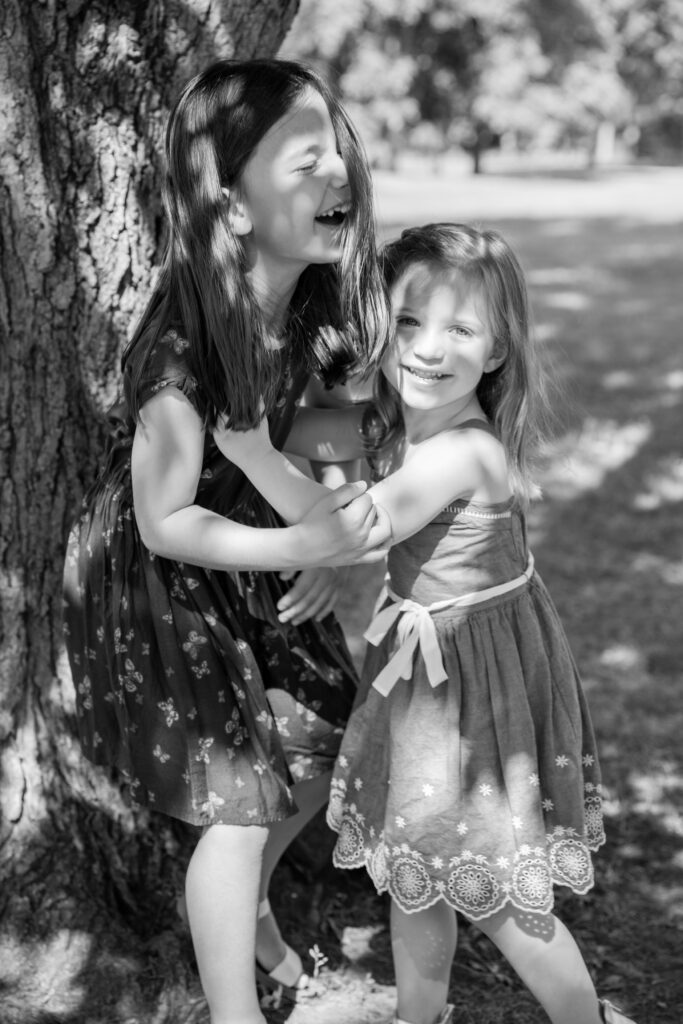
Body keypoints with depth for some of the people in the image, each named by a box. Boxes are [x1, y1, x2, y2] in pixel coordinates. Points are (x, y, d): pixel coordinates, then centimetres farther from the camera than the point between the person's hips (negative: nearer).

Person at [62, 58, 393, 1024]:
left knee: (319, 749, 14)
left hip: (253, 551, 7)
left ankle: (249, 906, 46)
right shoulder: (184, 345, -34)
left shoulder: (321, 298, -15)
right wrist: (309, 544, -34)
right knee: (239, 802, -1)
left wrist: (332, 545, -15)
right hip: (153, 578, -6)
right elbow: (166, 522, -26)